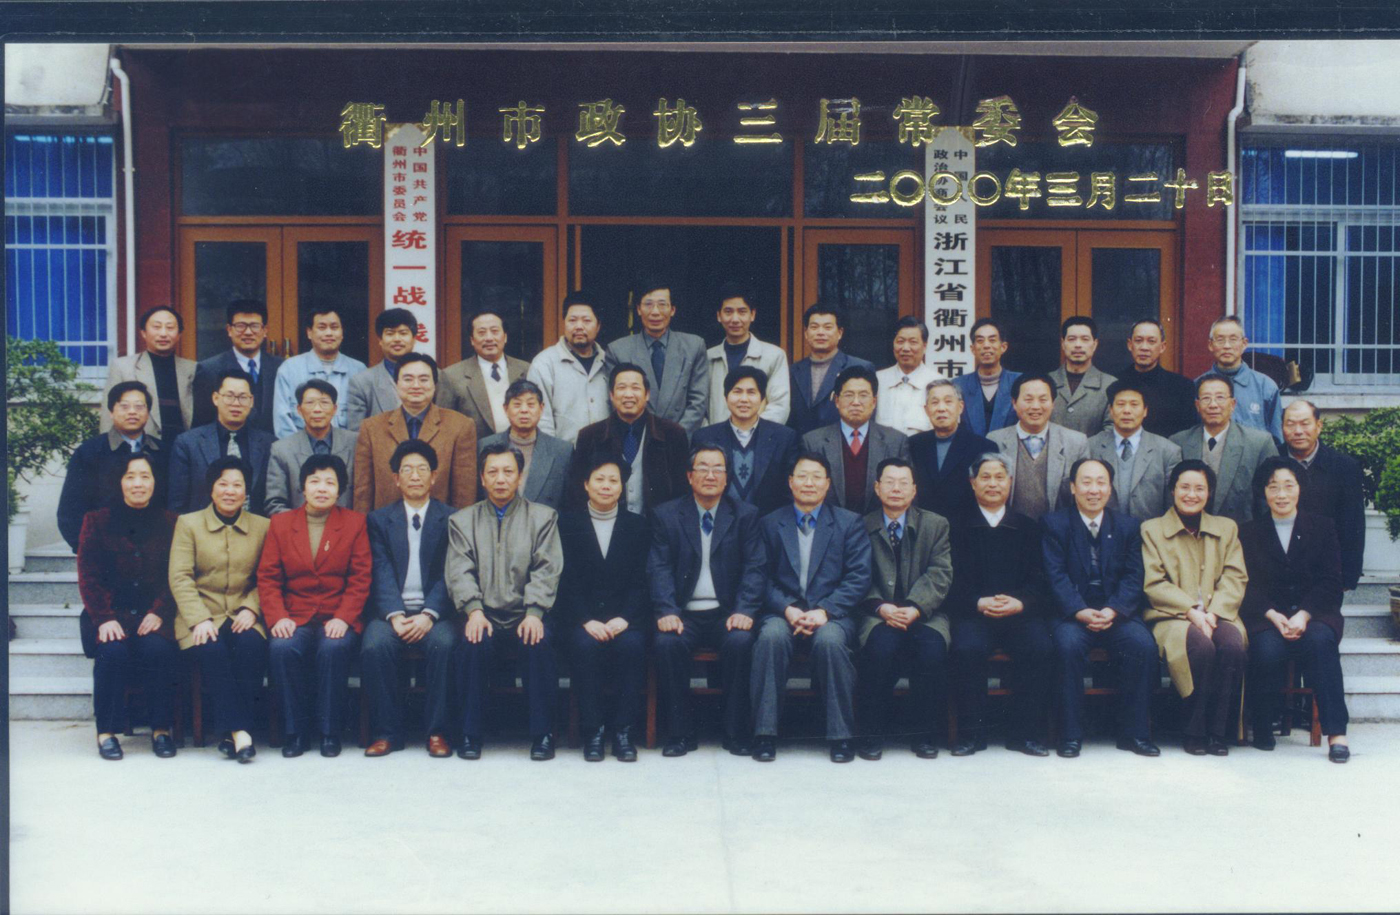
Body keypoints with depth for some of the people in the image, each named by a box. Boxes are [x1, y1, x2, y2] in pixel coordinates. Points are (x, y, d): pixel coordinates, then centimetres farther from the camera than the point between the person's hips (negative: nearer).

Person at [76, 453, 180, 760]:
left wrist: (158, 613, -12)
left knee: (158, 649, -30)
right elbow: (89, 576, 2)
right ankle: (107, 731, -15)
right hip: (110, 613, 0)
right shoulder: (97, 520, 9)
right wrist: (105, 618, -13)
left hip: (153, 616, 0)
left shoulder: (169, 523, 10)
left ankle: (161, 729, -15)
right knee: (113, 651, -30)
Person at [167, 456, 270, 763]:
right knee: (212, 650, -33)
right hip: (201, 615, -1)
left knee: (252, 645, -32)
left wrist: (250, 609, -10)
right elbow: (180, 577, -2)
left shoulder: (261, 526, 14)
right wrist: (200, 619, -15)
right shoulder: (188, 523, 9)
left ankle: (232, 730, -27)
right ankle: (240, 731, -33)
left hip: (242, 616, 1)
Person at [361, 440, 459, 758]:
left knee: (444, 645, -31)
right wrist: (396, 616, -15)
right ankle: (386, 732, -16)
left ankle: (437, 732, -20)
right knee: (374, 646, -28)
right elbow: (381, 574, 2)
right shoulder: (379, 520, 14)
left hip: (436, 610, -1)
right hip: (393, 610, 1)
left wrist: (429, 615, -16)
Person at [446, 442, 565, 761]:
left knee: (539, 642, -32)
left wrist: (534, 613, -15)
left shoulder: (543, 517, 13)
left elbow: (547, 570, 1)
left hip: (524, 617, 0)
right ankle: (471, 734, -17)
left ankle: (542, 734, -19)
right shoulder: (462, 520, 15)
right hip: (484, 615, 1)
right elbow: (460, 572, 3)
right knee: (474, 642, -32)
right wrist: (473, 610, -16)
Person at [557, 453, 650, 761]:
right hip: (580, 617, -1)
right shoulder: (568, 523, 9)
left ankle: (623, 730, -22)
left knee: (632, 644, -31)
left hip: (623, 617, 1)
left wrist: (623, 618, -13)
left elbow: (640, 580, 5)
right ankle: (592, 731, -22)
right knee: (586, 646, -32)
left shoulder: (636, 525, 12)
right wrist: (586, 621, -15)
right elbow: (567, 579, 0)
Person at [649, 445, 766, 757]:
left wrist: (744, 611, -17)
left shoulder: (746, 515, 9)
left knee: (740, 641, -31)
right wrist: (667, 611, -18)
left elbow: (754, 568, 0)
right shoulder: (665, 515, 8)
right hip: (684, 614, 0)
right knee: (667, 642, -30)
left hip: (726, 613, 0)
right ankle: (679, 733, -16)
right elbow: (659, 569, -1)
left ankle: (737, 734, -16)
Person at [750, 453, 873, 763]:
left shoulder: (850, 523, 11)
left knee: (830, 640, -35)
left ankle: (841, 736, -22)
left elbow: (859, 578, 1)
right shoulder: (769, 524, 15)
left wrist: (824, 610, -13)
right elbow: (764, 578, 6)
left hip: (831, 613, -1)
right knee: (771, 637, -33)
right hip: (782, 612, 1)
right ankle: (764, 734, -25)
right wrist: (787, 609, -13)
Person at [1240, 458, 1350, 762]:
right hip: (1265, 617, 0)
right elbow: (1248, 586, 3)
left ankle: (1336, 733, -37)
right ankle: (1262, 728, -15)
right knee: (1268, 649, -34)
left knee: (1319, 640, -35)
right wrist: (1274, 616, -16)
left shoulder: (1323, 527, 13)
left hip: (1314, 614, 0)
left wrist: (1303, 615, -15)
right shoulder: (1249, 533, 14)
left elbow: (1331, 583, 3)